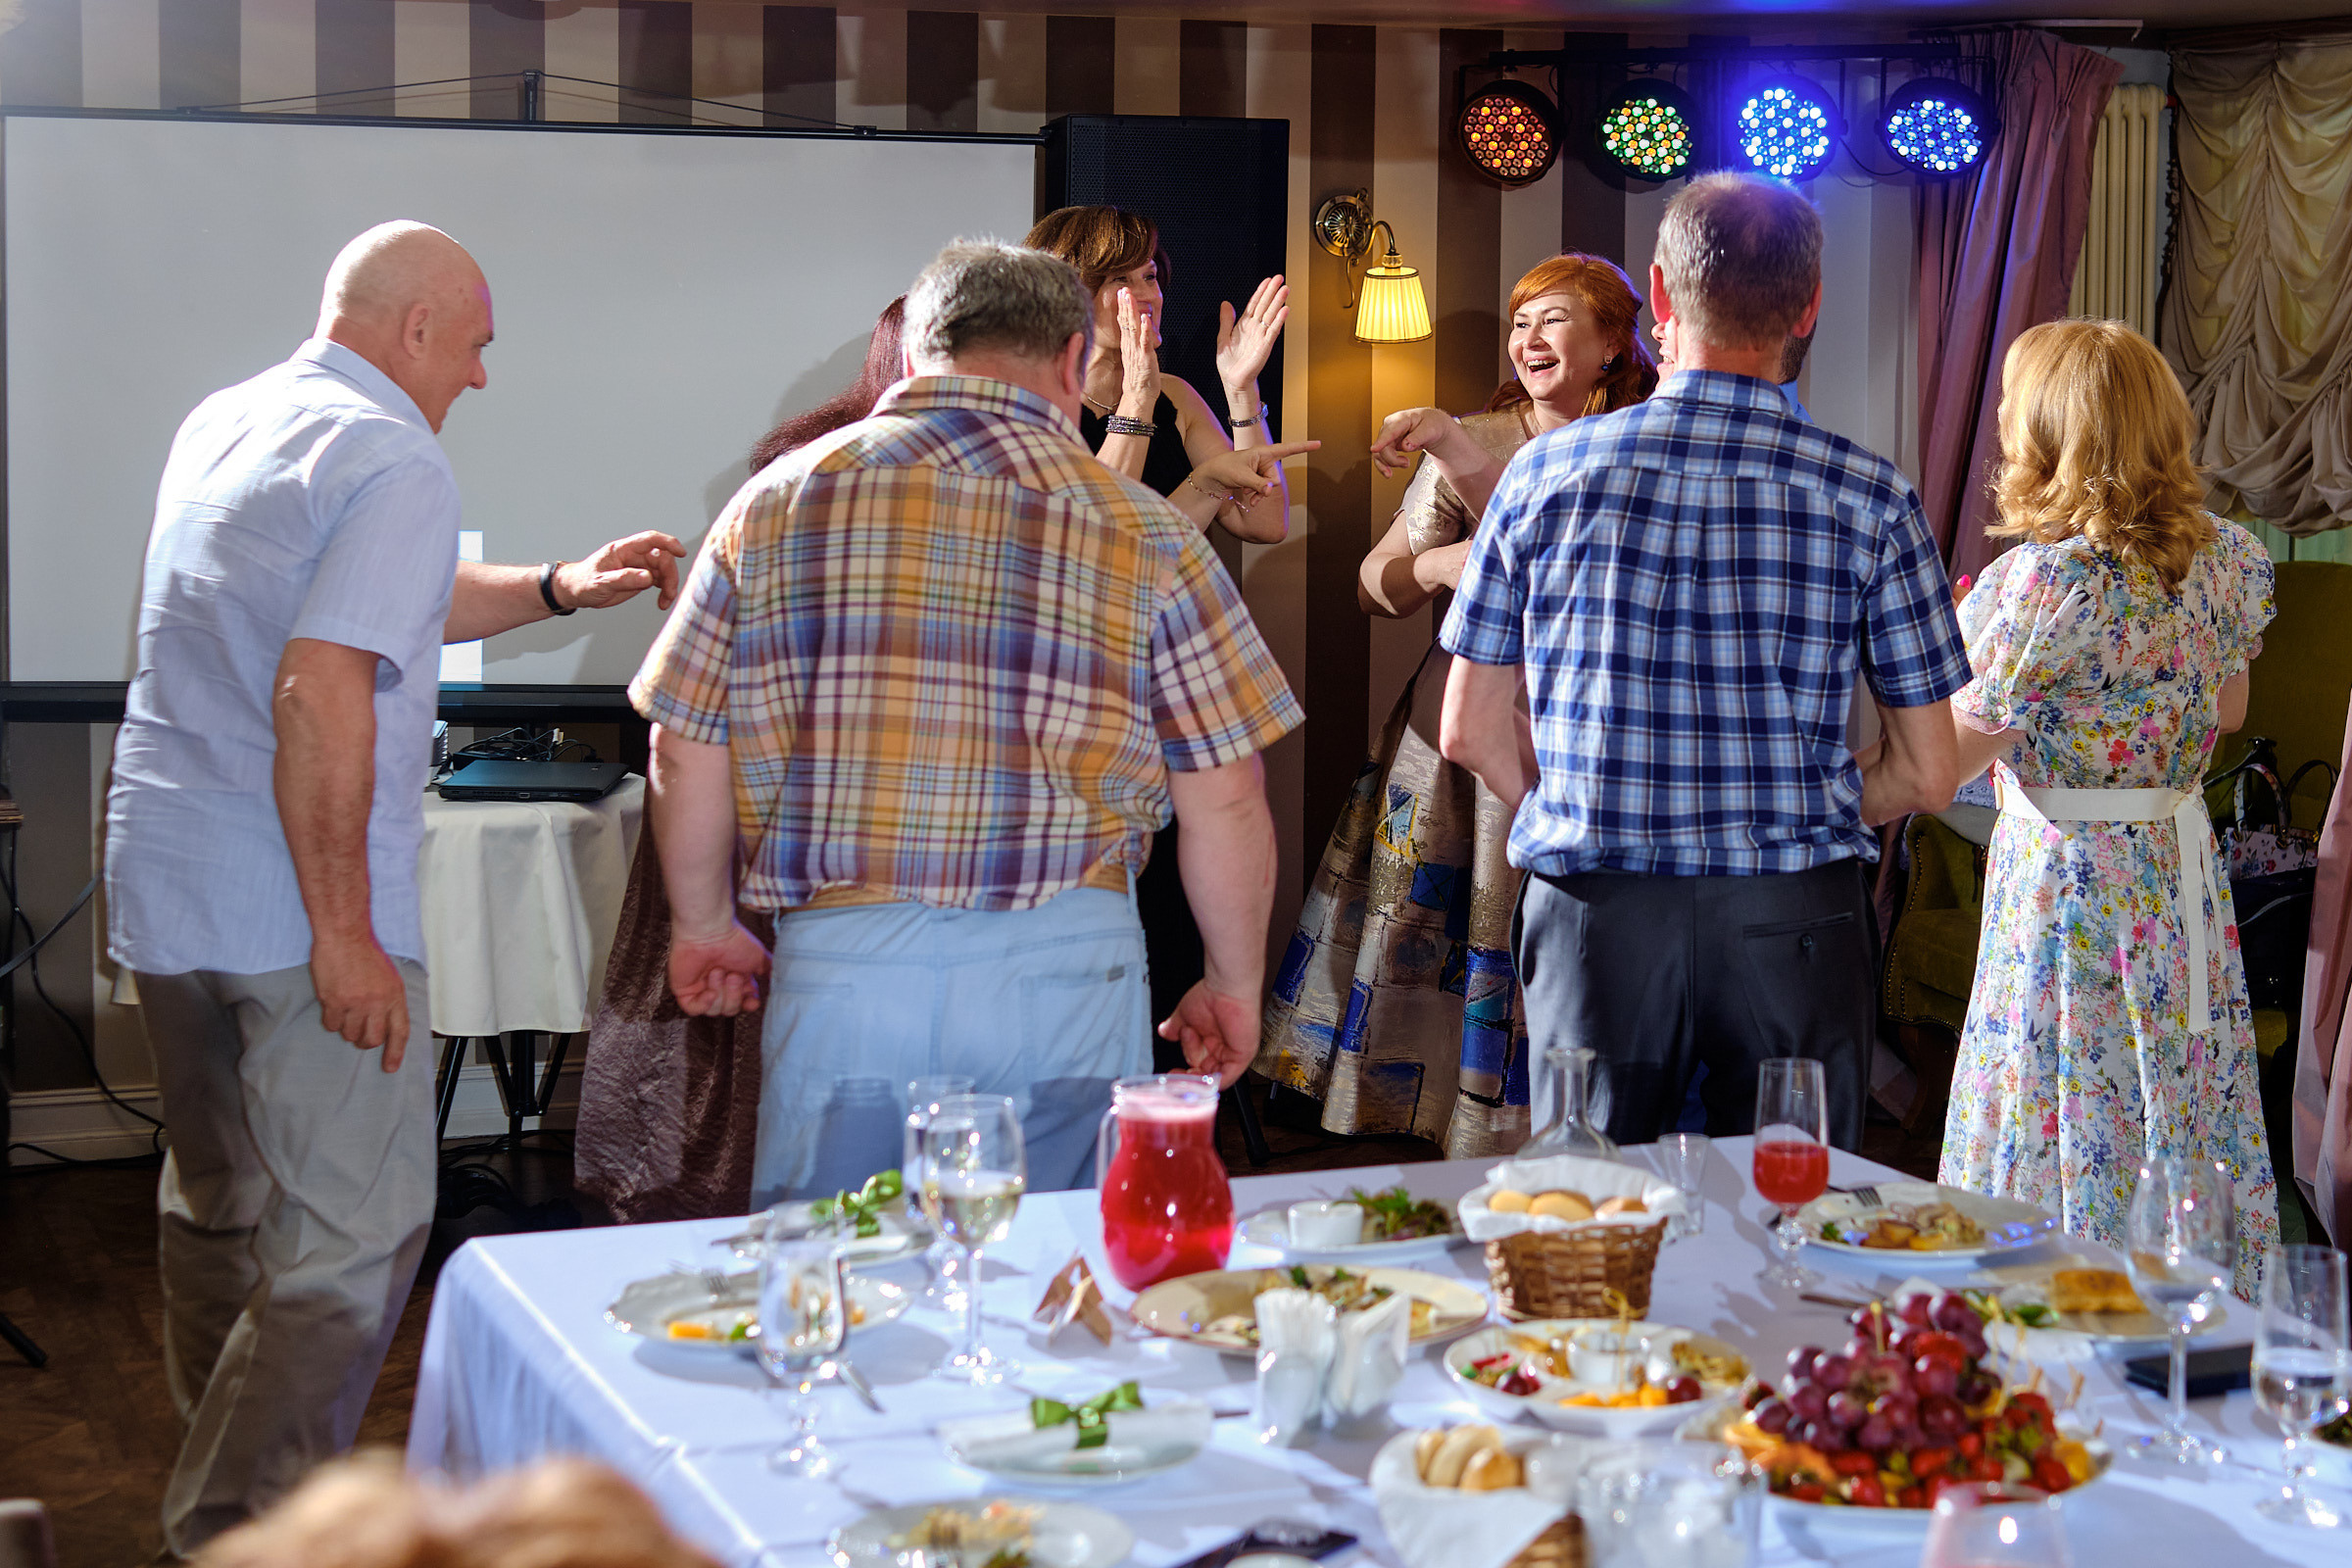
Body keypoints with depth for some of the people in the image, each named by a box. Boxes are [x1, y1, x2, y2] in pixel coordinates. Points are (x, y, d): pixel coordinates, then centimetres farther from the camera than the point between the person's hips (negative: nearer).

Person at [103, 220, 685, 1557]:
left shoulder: (223, 425, 15)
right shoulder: (397, 463, -14)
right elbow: (321, 689, -23)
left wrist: (561, 589, 26)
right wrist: (345, 933, -20)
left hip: (165, 890, 9)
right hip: (299, 913, -9)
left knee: (220, 1205, 20)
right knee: (353, 1241, -2)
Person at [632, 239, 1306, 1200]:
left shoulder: (776, 502, 6)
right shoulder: (1143, 532, 1)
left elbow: (686, 759, 9)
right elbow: (1225, 801, 1)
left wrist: (705, 927, 23)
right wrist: (1235, 984, 14)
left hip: (840, 966, 1)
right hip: (1063, 973, -1)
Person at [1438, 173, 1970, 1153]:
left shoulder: (1546, 473, -1)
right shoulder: (1866, 497, -3)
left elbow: (1472, 731, 4)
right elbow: (1926, 775, 1)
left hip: (1594, 919, 1)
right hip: (1793, 925, -1)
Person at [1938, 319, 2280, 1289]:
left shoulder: (2042, 580, -21)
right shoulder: (2225, 560, 0)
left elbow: (1953, 753, -13)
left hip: (2063, 870, -7)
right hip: (2185, 867, 7)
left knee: (2063, 1126, 3)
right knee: (2186, 1106, 16)